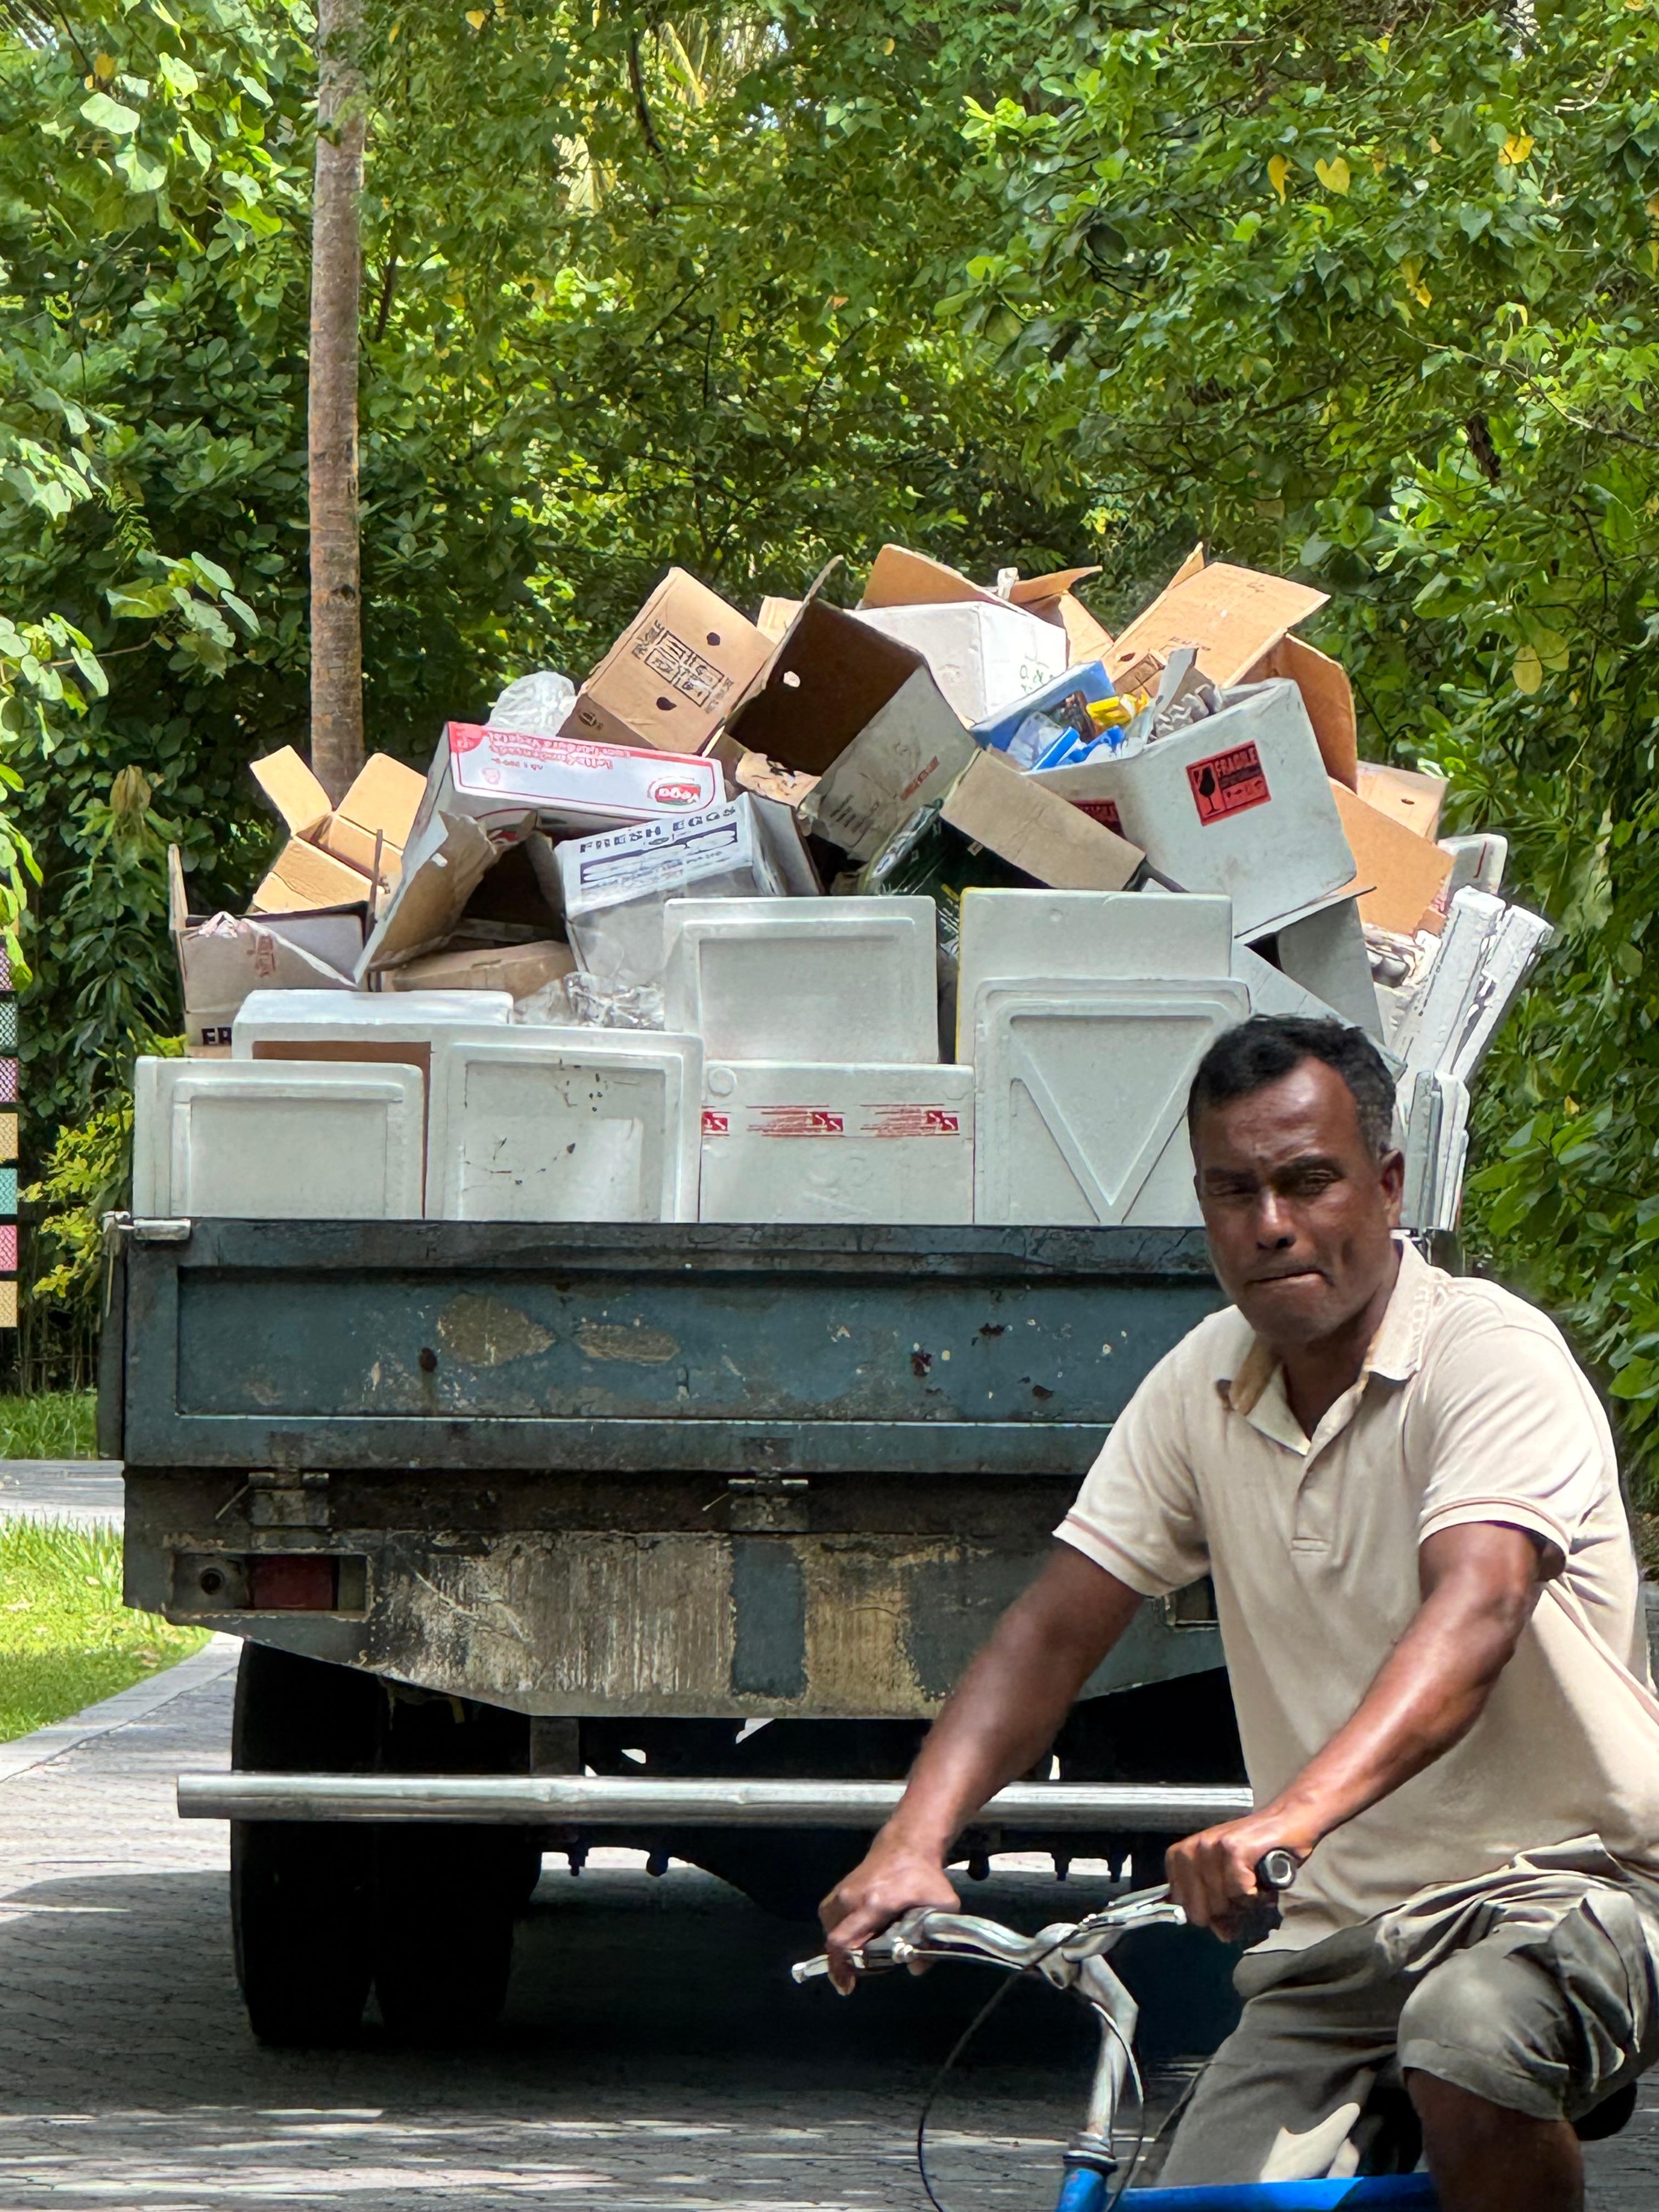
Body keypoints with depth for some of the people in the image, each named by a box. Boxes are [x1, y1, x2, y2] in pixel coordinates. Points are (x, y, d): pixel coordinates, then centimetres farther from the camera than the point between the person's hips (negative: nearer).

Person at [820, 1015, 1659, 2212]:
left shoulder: (1494, 1357, -14)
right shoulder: (1202, 1387, 6)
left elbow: (1472, 1618, -31)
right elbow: (1056, 1629, 4)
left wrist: (1293, 1816, -48)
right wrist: (915, 1844, -14)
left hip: (1560, 1887, -5)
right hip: (1334, 1937, 5)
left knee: (1469, 2053, -36)